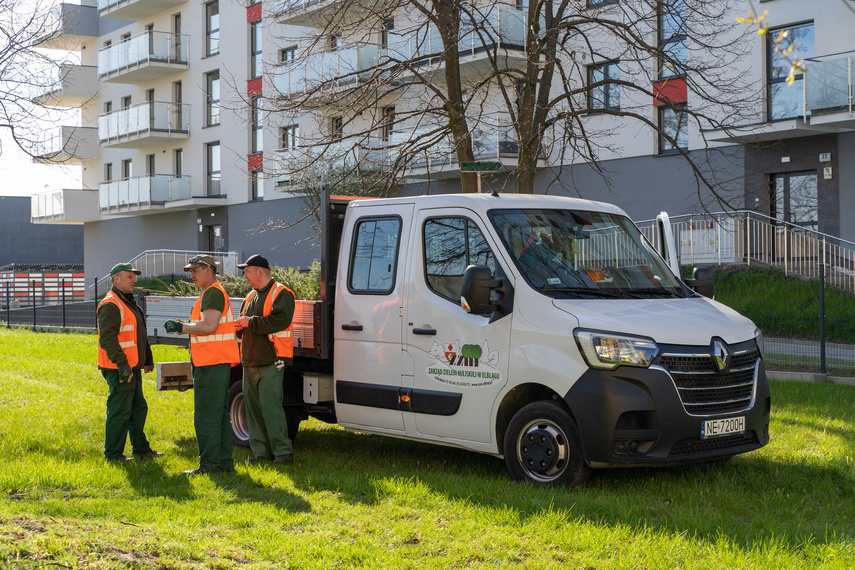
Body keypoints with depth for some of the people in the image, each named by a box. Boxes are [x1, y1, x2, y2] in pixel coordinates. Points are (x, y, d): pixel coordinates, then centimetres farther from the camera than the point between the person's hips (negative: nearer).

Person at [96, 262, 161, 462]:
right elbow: (107, 338, -23)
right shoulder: (110, 305, -15)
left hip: (132, 368, 10)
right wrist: (121, 363, -27)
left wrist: (147, 358, 26)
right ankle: (113, 453, 2)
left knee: (138, 408, 15)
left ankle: (141, 449, 23)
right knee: (119, 410, -6)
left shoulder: (129, 303, 19)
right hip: (119, 369, -10)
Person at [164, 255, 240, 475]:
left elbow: (208, 326, -22)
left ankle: (209, 465, -6)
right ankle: (224, 462, 15)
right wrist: (183, 326, 16)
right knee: (219, 414, 12)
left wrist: (181, 327, -14)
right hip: (215, 362, 11)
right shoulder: (212, 292, 21)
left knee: (206, 416, -8)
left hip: (211, 363, -11)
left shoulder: (213, 293, -13)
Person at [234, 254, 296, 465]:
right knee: (253, 407, 7)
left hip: (271, 360, -8)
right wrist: (239, 324, 3)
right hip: (250, 361, 8)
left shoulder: (281, 294, -5)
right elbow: (243, 326, 27)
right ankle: (261, 451, 14)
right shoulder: (251, 296, 20)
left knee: (270, 407, -12)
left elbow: (280, 321, -21)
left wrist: (250, 322, -15)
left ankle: (283, 451, -5)